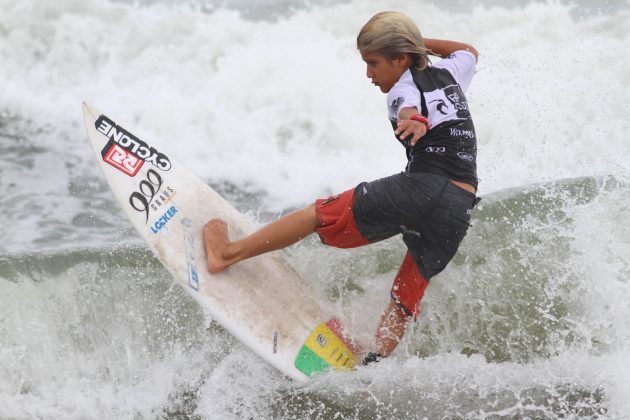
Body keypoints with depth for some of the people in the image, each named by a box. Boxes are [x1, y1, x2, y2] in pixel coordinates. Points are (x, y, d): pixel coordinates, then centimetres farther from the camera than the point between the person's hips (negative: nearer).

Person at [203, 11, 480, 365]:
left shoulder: (404, 87, 4)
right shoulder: (449, 73, 23)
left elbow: (408, 108, -23)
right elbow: (470, 51, 48)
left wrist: (413, 120, -45)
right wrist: (419, 41, 42)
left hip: (420, 190, -7)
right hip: (459, 213, 7)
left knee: (320, 214, 5)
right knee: (404, 301, 9)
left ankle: (229, 253, 11)